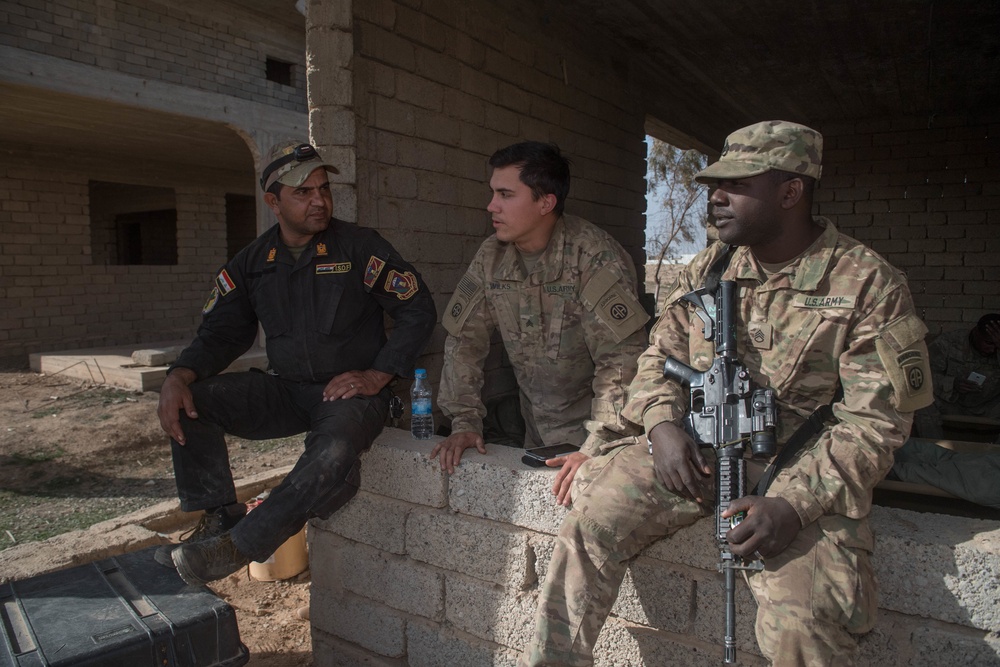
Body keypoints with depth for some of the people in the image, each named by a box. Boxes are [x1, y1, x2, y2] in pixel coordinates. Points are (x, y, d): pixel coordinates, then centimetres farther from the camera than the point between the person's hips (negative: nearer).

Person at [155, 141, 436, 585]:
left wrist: (378, 375, -14)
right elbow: (222, 333, 10)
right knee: (189, 402, -13)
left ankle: (239, 546, -21)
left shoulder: (359, 247, -6)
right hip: (285, 390, 5)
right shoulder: (252, 263, 7)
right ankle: (219, 517, -4)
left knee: (334, 456, -36)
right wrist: (179, 377, -10)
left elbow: (418, 310, -6)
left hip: (351, 392, -4)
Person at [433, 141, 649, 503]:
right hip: (536, 428, 5)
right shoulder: (491, 255, -3)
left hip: (593, 423, -5)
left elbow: (621, 356, -24)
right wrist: (464, 422, -4)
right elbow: (464, 339, 2)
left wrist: (596, 448, -29)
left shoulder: (594, 256, -21)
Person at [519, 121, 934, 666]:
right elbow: (661, 355, 14)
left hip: (804, 474, -3)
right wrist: (663, 424, -7)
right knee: (589, 523, -13)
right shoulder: (707, 267, 9)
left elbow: (874, 421, -9)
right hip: (695, 449, 4)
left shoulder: (867, 284, -6)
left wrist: (793, 503, -22)